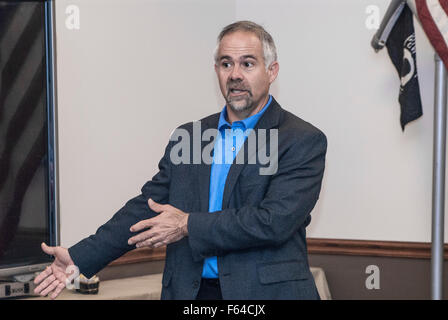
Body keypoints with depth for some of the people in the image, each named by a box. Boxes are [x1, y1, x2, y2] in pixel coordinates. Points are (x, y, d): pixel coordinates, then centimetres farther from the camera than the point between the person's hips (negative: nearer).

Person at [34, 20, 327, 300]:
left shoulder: (304, 142, -6)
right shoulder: (187, 137, 10)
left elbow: (275, 221, -17)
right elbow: (147, 206, 9)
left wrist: (188, 226, -13)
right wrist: (80, 257, 0)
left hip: (265, 293, -4)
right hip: (189, 293, 4)